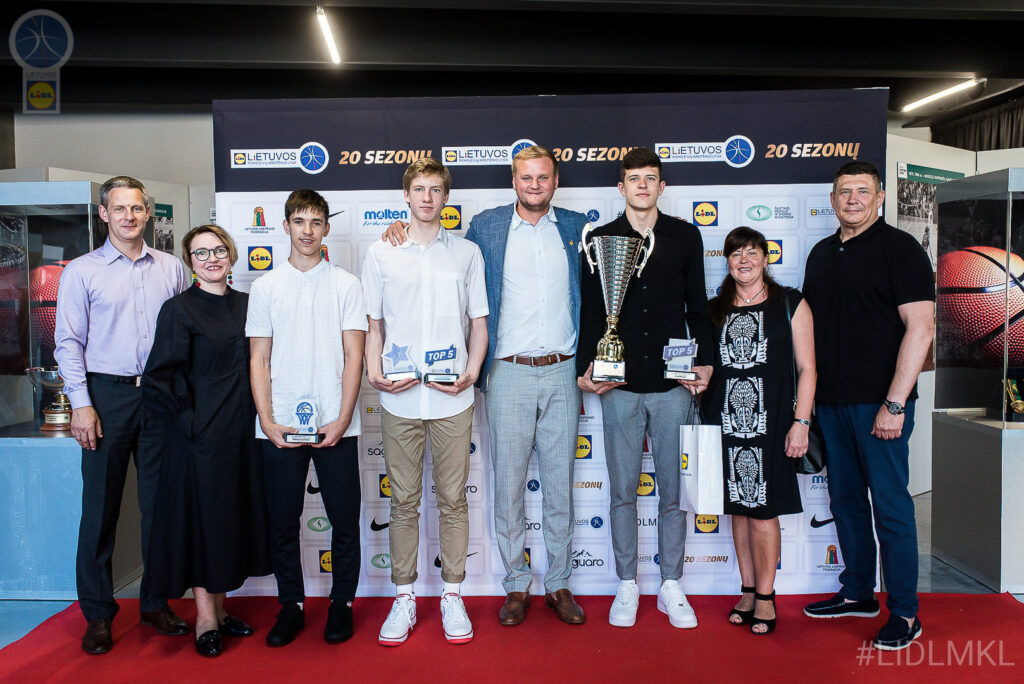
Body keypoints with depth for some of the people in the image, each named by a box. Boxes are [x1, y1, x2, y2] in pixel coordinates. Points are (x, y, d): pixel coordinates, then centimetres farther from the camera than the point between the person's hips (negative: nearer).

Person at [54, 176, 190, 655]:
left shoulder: (171, 269, 9)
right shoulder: (81, 271, 3)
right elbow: (68, 343, 0)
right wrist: (81, 403, -8)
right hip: (108, 395, -2)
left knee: (161, 502, 8)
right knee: (100, 506, 3)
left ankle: (156, 603, 22)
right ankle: (97, 614, 16)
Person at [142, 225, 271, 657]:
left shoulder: (245, 304, 10)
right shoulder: (178, 309, -6)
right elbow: (159, 378, -9)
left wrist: (261, 418, 7)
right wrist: (186, 420, -11)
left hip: (241, 432, 6)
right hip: (201, 435, -5)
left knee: (235, 516, 12)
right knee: (203, 517, 2)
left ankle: (219, 608, 28)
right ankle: (205, 619, 16)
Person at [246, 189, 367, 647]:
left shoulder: (346, 285, 4)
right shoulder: (265, 287, 8)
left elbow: (353, 356, 0)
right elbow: (258, 360, 6)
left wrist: (342, 419, -9)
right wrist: (267, 420, -5)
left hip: (335, 426, -1)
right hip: (279, 427, 1)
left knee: (345, 521, 5)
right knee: (282, 523, 9)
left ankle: (342, 603, 23)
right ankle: (291, 605, 26)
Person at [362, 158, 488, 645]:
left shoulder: (467, 253, 8)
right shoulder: (381, 254, 8)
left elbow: (478, 322, 9)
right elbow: (373, 324, 10)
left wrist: (472, 371, -7)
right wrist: (374, 371, -6)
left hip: (453, 397, 0)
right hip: (399, 398, 0)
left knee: (453, 499, 7)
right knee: (404, 502, 8)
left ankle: (452, 595, 21)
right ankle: (403, 596, 21)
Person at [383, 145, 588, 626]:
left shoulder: (576, 227, 9)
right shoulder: (486, 227, 5)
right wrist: (400, 231, 1)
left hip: (562, 372, 2)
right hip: (509, 372, -1)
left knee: (560, 483, 9)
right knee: (509, 484, 4)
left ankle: (559, 583, 24)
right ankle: (516, 586, 20)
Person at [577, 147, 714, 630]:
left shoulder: (685, 236, 8)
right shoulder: (601, 239, 6)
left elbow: (697, 307, 10)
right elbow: (591, 311, 6)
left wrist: (704, 362, 0)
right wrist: (585, 367, -4)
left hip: (673, 384, 1)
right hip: (619, 385, 0)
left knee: (673, 491, 7)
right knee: (623, 492, 7)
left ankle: (671, 586, 23)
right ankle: (627, 586, 22)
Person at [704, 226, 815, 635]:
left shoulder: (790, 304, 3)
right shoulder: (715, 309, 11)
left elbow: (806, 368, 0)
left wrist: (801, 422, -6)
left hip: (769, 423, -3)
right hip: (726, 422, 3)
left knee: (763, 512, -1)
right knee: (739, 509, 10)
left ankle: (765, 595, 15)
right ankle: (748, 591, 23)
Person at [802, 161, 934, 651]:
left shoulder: (899, 248, -6)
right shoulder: (822, 253, 14)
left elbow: (920, 328, -13)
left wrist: (894, 403, -18)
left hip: (879, 403, -6)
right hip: (830, 400, 7)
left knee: (890, 505, 0)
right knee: (846, 500, 14)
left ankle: (904, 613, 13)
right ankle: (857, 594, 28)